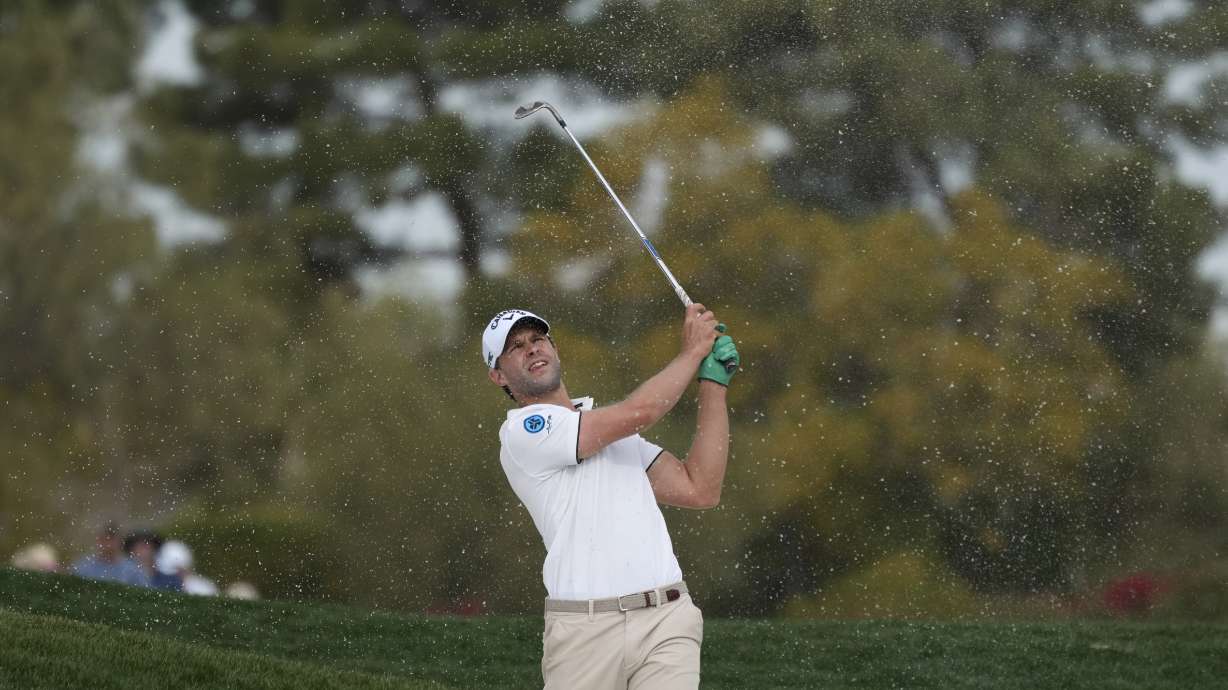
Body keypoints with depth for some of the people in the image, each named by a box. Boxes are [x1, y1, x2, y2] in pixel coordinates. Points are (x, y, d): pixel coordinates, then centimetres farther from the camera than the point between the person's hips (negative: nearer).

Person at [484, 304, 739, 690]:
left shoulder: (616, 429, 24)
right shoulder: (523, 431, -1)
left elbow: (699, 490, 14)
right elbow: (638, 412, -10)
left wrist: (714, 382, 12)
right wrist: (693, 351, 5)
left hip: (666, 619, 5)